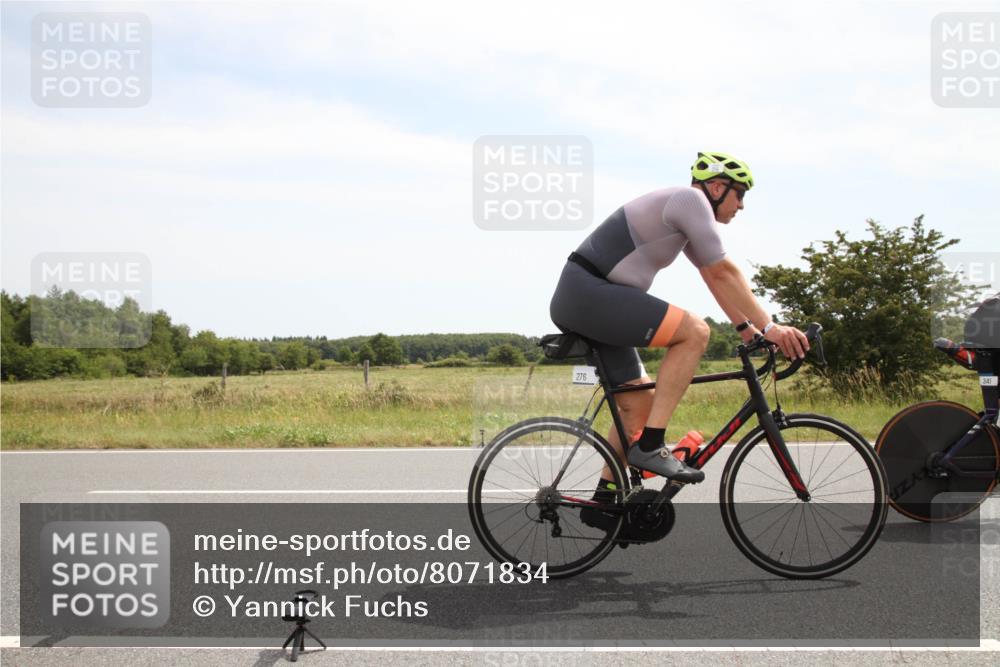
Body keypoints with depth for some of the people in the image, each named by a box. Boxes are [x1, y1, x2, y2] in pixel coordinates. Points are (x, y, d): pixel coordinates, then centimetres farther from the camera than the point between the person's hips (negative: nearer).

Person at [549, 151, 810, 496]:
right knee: (694, 331, -17)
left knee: (640, 403, 12)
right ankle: (650, 446, -17)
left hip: (576, 301, 11)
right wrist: (769, 327, -9)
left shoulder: (684, 216, 23)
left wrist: (749, 329, 20)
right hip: (587, 292, -11)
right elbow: (724, 272, -11)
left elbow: (714, 277, 25)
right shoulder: (691, 198, -8)